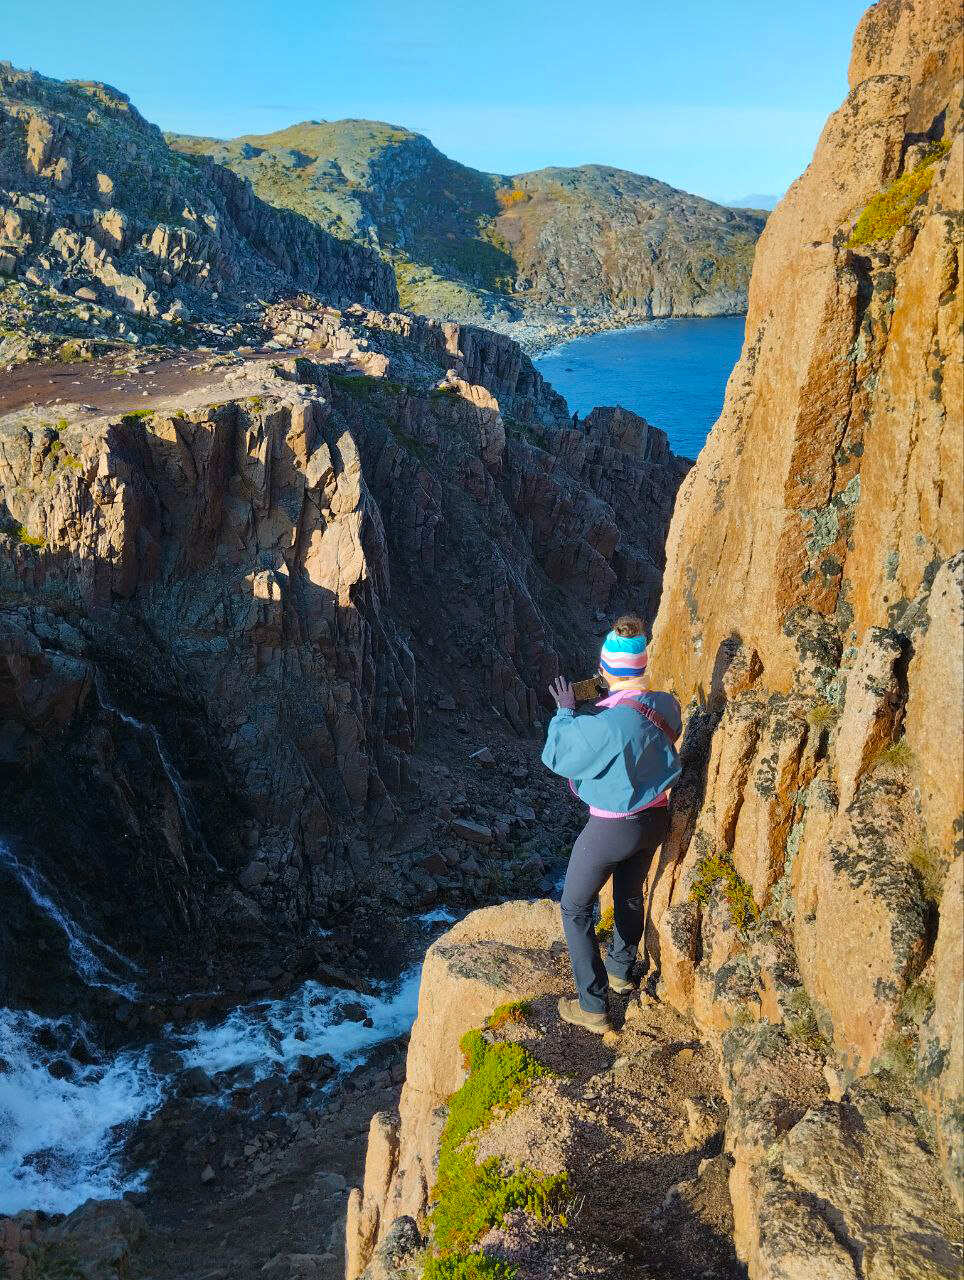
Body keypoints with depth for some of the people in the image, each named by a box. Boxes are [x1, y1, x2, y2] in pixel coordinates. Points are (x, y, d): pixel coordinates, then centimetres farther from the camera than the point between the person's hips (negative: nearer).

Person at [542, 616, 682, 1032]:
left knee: (575, 909, 13)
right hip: (655, 819, 7)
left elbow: (556, 756, -19)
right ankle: (621, 970, 53)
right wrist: (613, 700, 9)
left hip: (610, 829, -7)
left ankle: (594, 1007, 17)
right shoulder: (668, 706, -12)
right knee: (630, 895, 30)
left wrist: (565, 711, -6)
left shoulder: (606, 722, -33)